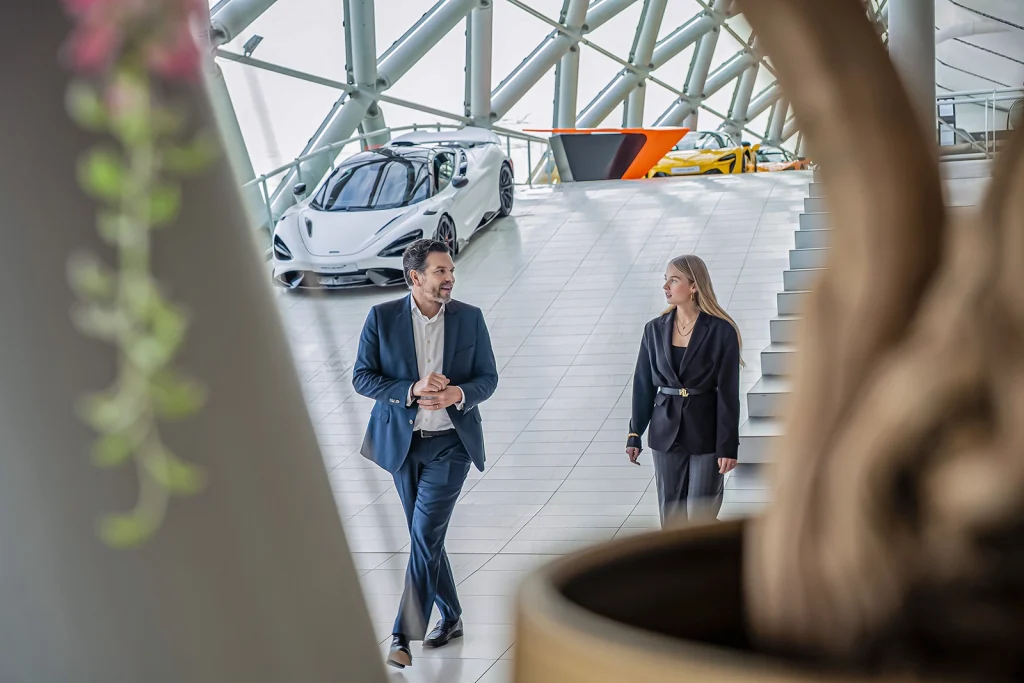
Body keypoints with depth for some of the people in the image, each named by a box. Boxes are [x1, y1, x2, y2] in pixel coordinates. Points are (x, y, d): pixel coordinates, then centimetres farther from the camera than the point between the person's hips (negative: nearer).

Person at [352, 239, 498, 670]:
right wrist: (411, 390, -21)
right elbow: (362, 377, -6)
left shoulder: (470, 318, -1)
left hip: (451, 443, -1)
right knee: (425, 538, 12)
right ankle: (450, 618, 31)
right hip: (403, 442, 2)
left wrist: (458, 394, -19)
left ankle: (404, 637, -6)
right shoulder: (382, 317, -4)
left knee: (425, 535, -10)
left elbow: (488, 378, 3)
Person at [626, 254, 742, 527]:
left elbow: (728, 391, -9)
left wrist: (728, 446, -12)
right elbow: (643, 384, 8)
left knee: (700, 517, -1)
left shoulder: (721, 330, -9)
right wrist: (634, 434, 7)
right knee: (671, 515, 7)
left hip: (705, 432, -4)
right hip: (666, 432, 4)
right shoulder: (655, 330, 3)